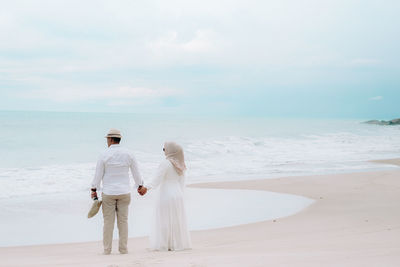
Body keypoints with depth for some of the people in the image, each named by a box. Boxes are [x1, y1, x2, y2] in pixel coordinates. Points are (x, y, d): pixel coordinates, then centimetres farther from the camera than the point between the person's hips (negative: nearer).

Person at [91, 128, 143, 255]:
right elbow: (136, 172, 8)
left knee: (108, 221, 3)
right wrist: (140, 186, 23)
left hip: (108, 192, -2)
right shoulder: (128, 154, 0)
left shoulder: (104, 155, -8)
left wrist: (94, 190, 4)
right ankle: (123, 249, 6)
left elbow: (98, 174, -5)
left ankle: (107, 249, 6)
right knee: (123, 221, 6)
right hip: (124, 192, 2)